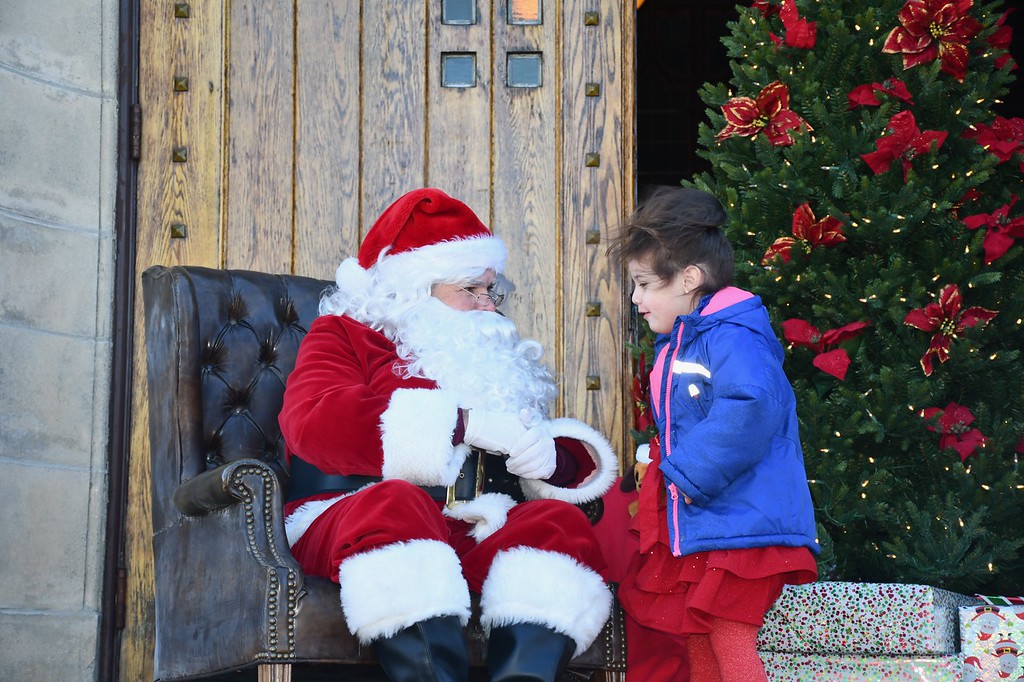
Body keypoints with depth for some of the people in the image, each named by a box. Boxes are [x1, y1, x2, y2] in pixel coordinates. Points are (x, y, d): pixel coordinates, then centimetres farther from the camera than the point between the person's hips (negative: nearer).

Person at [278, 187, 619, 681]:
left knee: (559, 519, -24)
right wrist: (462, 424, -13)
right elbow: (313, 424, -7)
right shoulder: (346, 335, 16)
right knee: (395, 504, -36)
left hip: (477, 537, 4)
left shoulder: (499, 360, 30)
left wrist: (550, 458, -5)